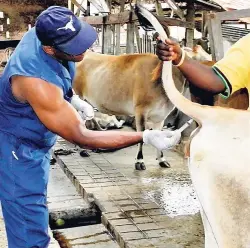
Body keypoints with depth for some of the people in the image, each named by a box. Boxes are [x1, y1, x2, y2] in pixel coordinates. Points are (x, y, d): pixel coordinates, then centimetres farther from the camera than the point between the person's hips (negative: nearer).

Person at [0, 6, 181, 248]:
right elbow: (82, 138, -33)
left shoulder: (44, 32, -14)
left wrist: (72, 97, 3)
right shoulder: (36, 81, -40)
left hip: (37, 142, 9)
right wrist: (145, 137, -35)